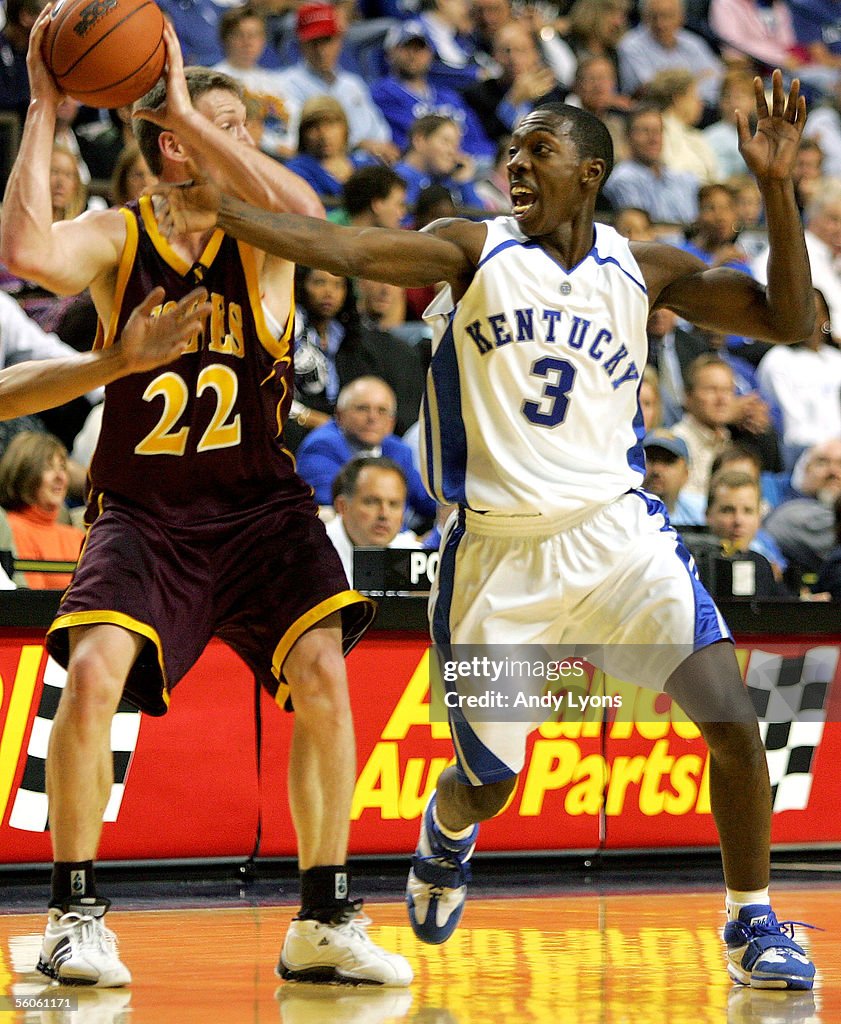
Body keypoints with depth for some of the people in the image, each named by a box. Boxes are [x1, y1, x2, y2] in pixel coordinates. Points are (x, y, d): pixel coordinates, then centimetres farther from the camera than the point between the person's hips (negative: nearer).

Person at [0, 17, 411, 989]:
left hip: (259, 507, 1)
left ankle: (323, 923, -3)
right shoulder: (115, 237, -3)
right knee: (93, 672, -23)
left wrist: (183, 107, -26)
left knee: (323, 674, -17)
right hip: (141, 510, -1)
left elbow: (305, 213, -28)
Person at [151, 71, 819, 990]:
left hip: (618, 533, 1)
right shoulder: (474, 250, 0)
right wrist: (223, 215, -27)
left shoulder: (645, 270, 5)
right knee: (487, 785, 8)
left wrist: (775, 188, -9)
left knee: (732, 724, -15)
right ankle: (446, 834, 46)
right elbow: (345, 250, -14)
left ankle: (753, 925, 3)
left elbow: (787, 322, 2)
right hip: (499, 552, -1)